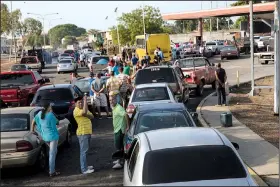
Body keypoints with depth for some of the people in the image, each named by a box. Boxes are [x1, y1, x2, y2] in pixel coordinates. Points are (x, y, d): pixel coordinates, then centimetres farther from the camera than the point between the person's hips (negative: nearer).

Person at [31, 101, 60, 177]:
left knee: (52, 152, 25)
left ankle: (52, 169, 28)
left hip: (45, 136, 7)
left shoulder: (40, 114, 2)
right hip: (52, 136, -7)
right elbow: (56, 122, -4)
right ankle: (52, 172, 1)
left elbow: (33, 121, 11)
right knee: (52, 154, -2)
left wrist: (32, 130, 24)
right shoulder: (50, 115, -19)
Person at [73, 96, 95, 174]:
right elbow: (84, 112, -33)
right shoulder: (76, 110, -13)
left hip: (88, 132, 10)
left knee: (85, 150, 17)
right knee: (83, 151, -10)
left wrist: (87, 115, -14)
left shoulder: (83, 109, 16)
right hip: (82, 133, -10)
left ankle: (85, 166, 28)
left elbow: (92, 116, 7)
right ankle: (84, 169, -9)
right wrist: (85, 101, -27)